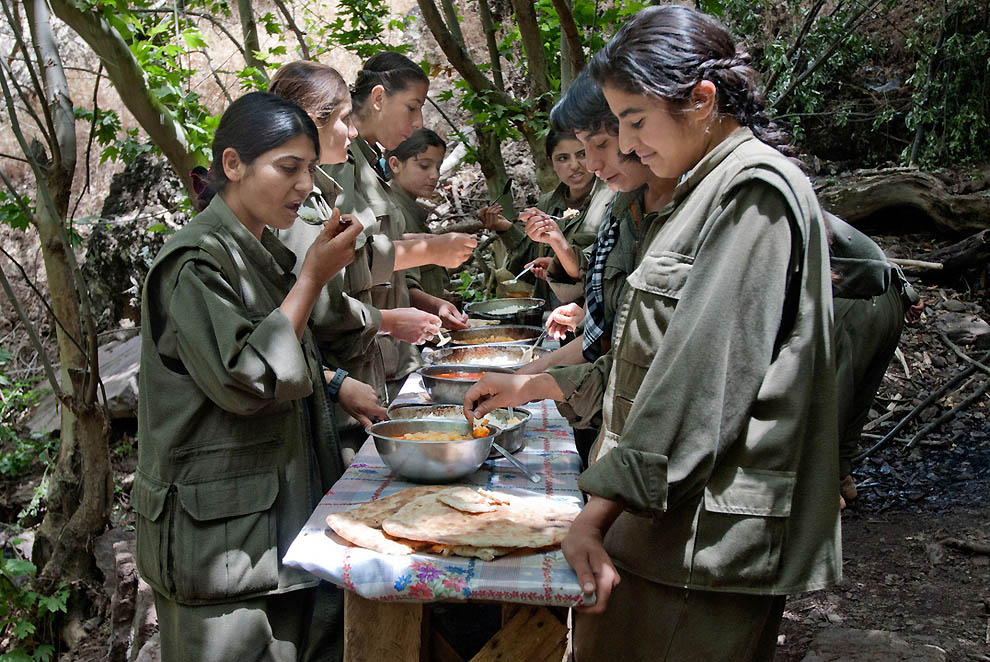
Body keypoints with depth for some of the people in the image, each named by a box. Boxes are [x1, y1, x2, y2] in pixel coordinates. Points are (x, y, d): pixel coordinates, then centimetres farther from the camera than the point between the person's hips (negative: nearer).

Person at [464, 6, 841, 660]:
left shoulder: (755, 190, -14)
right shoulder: (705, 190, 16)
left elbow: (704, 378, -22)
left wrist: (599, 512, -21)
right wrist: (536, 383, 19)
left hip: (706, 533, -9)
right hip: (656, 513, 9)